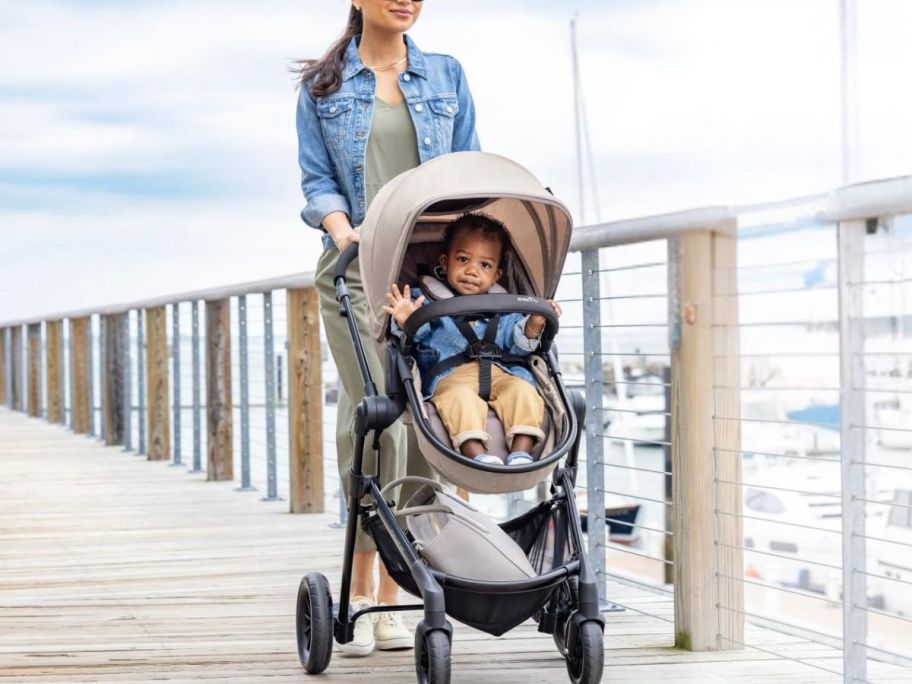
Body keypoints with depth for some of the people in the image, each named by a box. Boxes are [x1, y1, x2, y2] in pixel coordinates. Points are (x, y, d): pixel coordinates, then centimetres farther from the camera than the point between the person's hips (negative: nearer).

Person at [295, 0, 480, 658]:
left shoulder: (447, 76, 15)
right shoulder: (323, 85, 11)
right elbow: (317, 179, 7)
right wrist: (340, 226, -14)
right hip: (356, 267, -2)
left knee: (421, 418, -2)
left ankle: (388, 592, 7)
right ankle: (363, 590, -10)